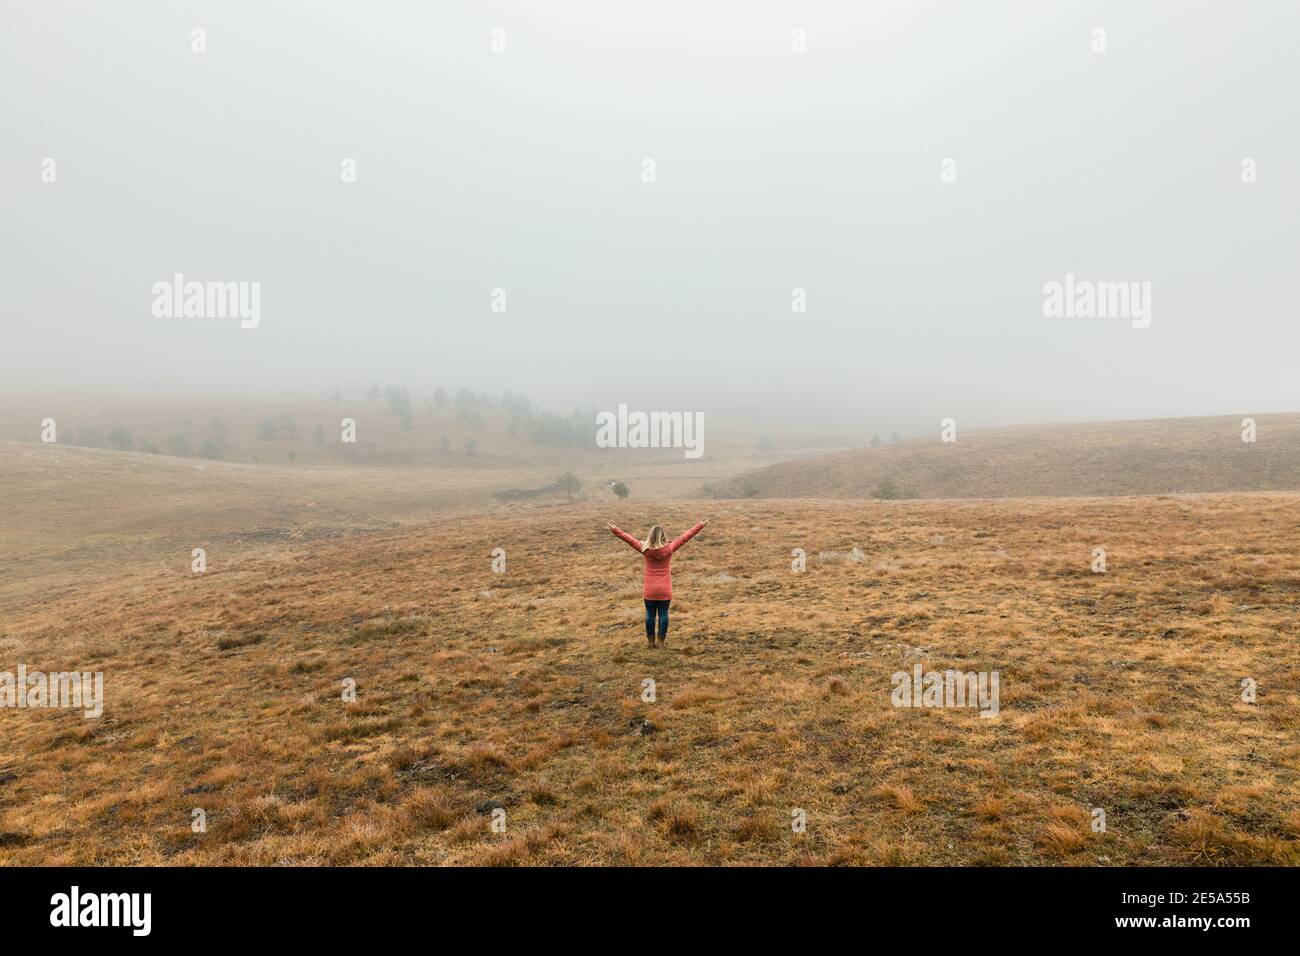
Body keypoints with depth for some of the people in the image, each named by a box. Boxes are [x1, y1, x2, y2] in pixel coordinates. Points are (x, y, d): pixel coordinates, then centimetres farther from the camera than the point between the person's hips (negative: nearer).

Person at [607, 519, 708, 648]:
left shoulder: (645, 549, -11)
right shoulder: (669, 548, -12)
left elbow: (630, 539, -4)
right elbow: (685, 537, -7)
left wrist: (615, 530, 5)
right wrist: (700, 526, 0)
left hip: (649, 590, 0)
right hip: (665, 590, 0)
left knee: (650, 615, 11)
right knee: (663, 614, 9)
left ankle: (651, 641, 19)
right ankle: (661, 641, 13)